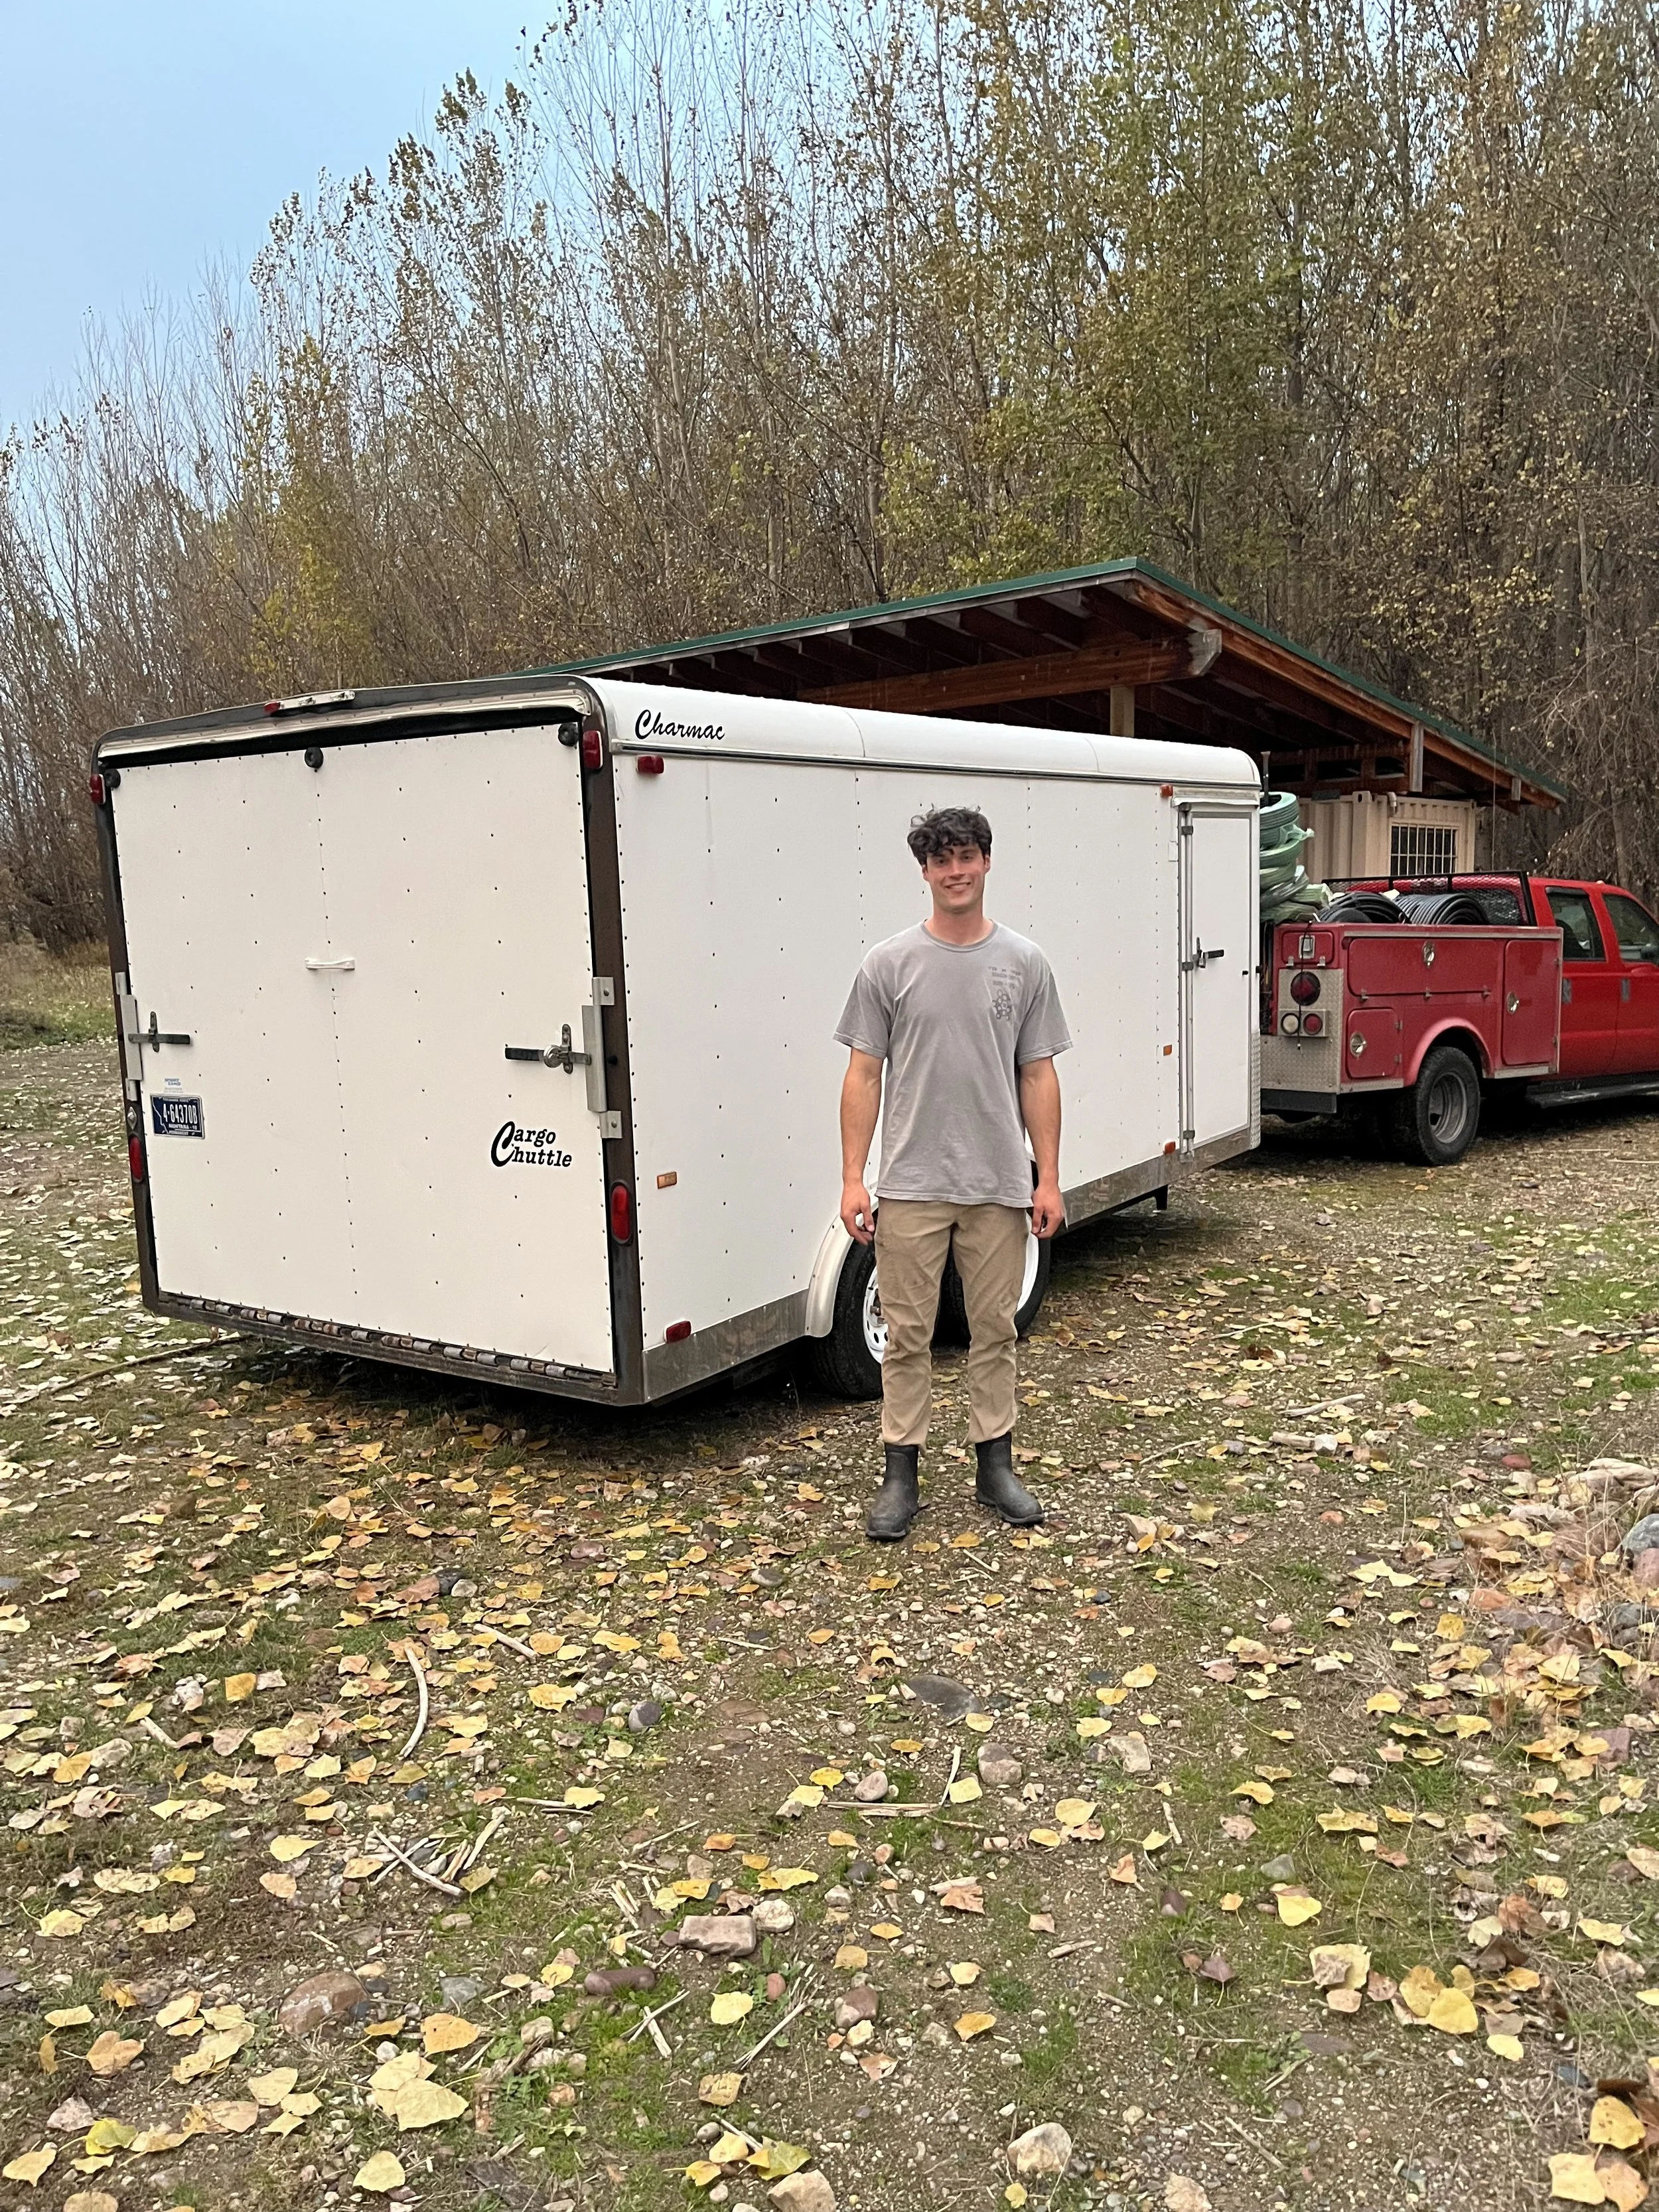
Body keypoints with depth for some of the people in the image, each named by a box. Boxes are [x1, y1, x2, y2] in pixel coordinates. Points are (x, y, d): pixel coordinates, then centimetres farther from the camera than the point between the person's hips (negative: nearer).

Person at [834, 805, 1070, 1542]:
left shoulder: (1023, 963, 4)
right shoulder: (890, 964, -1)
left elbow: (1039, 1078, 5)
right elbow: (864, 1074, -1)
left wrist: (1047, 1179, 0)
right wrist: (852, 1178, -7)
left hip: (999, 1185, 2)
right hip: (912, 1185, -1)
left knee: (994, 1329, 11)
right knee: (907, 1333, 6)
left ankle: (995, 1464, 24)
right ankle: (902, 1472, 17)